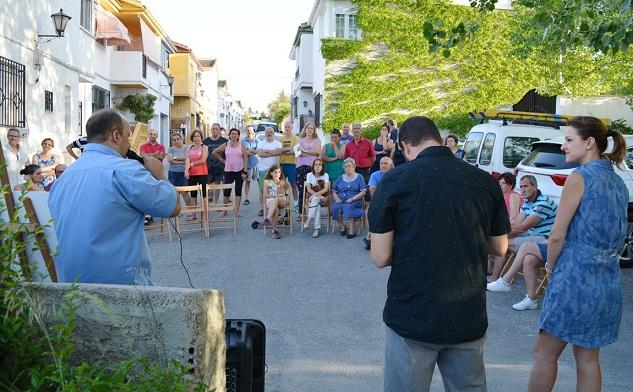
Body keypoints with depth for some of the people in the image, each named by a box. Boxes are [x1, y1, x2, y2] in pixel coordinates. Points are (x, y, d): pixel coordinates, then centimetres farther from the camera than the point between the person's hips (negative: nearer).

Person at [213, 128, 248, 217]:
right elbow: (214, 152, 12)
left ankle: (236, 210, 7)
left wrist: (245, 172, -9)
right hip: (228, 171, 1)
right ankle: (224, 210, 13)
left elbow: (245, 159, -2)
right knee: (226, 191, 2)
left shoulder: (242, 146, 2)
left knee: (238, 191, 2)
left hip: (239, 171, 0)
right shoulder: (226, 145, 4)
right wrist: (221, 160, 6)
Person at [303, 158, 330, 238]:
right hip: (311, 197, 1)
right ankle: (317, 228, -39)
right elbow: (308, 189, -5)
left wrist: (316, 194, -26)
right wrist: (319, 195, -18)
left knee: (315, 199, -36)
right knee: (317, 205, -34)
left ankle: (308, 221, -40)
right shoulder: (309, 175, 4)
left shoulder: (325, 175, 1)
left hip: (322, 198, -1)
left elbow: (326, 189, -12)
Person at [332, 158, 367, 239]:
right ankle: (342, 226, -10)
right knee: (335, 207, -30)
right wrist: (336, 198, -4)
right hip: (341, 201, 3)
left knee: (348, 207, -36)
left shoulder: (359, 177, 11)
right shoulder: (340, 178, 21)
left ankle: (351, 230, -34)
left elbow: (363, 192, -1)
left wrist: (353, 198, -14)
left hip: (354, 201, -3)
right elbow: (334, 191, 17)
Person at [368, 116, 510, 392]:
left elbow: (381, 258, -9)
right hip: (469, 317, 4)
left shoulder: (396, 179, -10)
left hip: (412, 316, -3)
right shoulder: (485, 181, 0)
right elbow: (500, 247, 11)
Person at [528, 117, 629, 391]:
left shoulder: (579, 178, -13)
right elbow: (615, 235, 16)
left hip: (574, 278, -8)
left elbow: (557, 235, -14)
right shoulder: (619, 183, 10)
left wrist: (550, 267, 2)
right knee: (588, 359, 15)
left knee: (544, 354, 6)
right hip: (608, 283, 8)